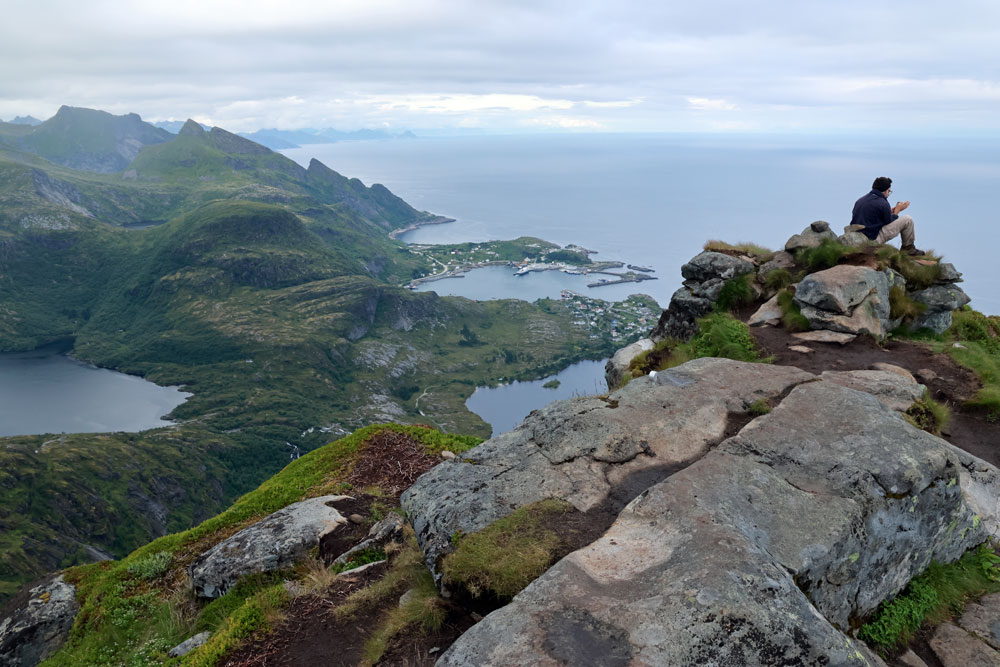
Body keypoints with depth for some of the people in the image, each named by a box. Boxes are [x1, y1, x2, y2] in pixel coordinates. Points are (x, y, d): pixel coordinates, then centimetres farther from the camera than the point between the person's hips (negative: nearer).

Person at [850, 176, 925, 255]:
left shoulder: (860, 201, 11)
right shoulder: (883, 204, -12)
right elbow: (889, 222, 0)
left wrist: (889, 212, 24)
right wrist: (897, 210, 16)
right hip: (873, 239, -8)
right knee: (908, 220, 3)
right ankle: (908, 248, 21)